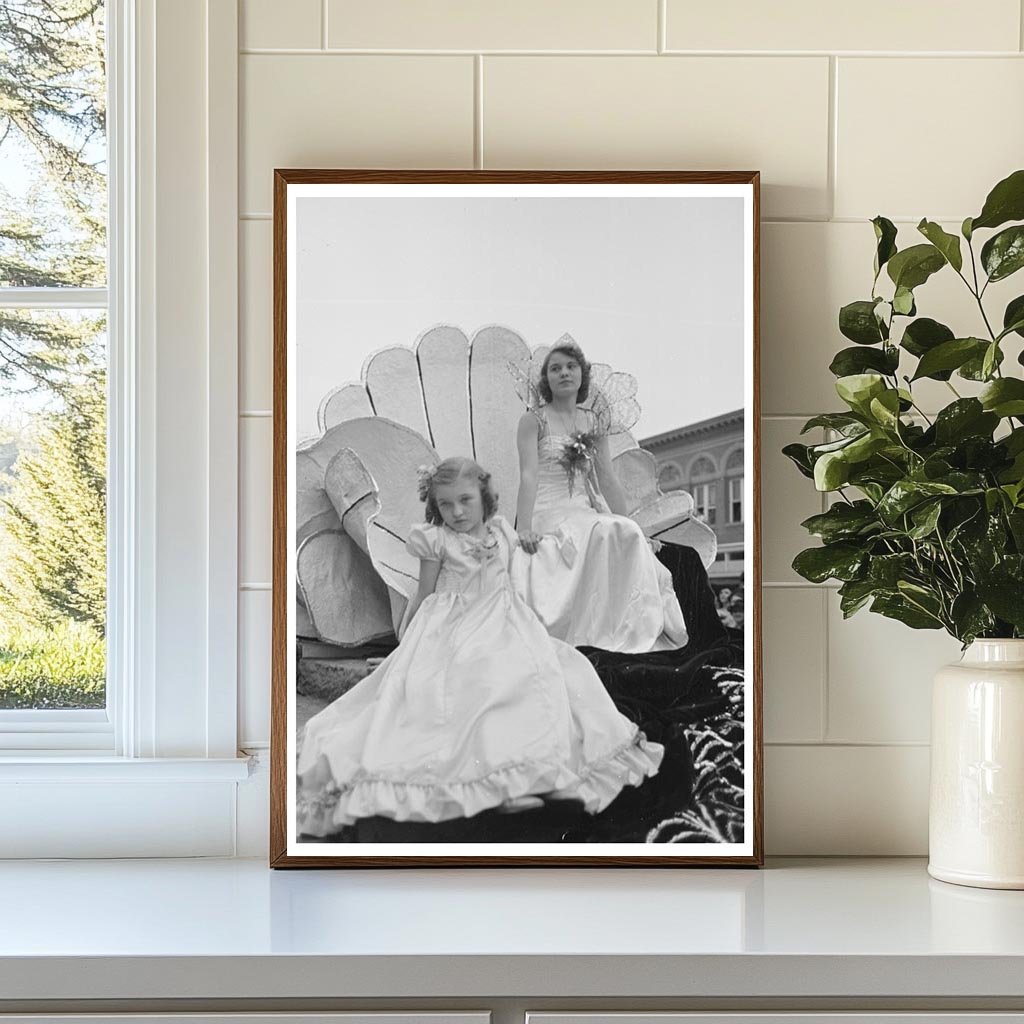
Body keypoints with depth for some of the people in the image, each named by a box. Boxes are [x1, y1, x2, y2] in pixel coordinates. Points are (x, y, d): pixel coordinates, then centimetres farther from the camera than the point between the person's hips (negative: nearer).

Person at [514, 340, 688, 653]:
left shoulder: (594, 424, 15)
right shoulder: (533, 420, -1)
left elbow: (607, 480, 14)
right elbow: (528, 475, -13)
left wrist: (630, 525, 10)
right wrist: (523, 528, -25)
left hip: (584, 512, 5)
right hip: (547, 514, -5)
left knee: (629, 534, -24)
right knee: (602, 533, -32)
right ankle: (592, 631, -30)